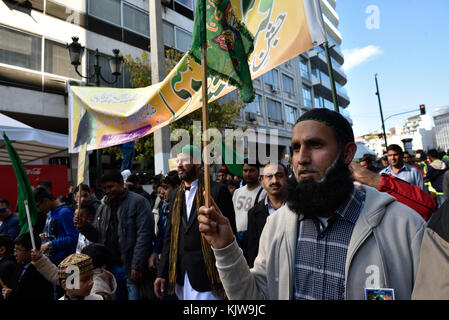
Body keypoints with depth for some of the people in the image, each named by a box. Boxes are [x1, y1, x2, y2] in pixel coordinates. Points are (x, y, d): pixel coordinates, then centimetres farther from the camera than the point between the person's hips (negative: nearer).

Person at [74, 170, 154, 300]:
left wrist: (136, 267, -18)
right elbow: (97, 236, 15)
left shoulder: (138, 202, -8)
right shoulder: (103, 206, 13)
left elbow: (144, 236, -14)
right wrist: (83, 226, -4)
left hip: (131, 269, -6)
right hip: (110, 267, 6)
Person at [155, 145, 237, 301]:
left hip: (206, 276, -6)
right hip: (180, 276, 6)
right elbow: (170, 235, 12)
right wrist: (162, 273, 8)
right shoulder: (177, 194, 10)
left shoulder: (217, 190, -9)